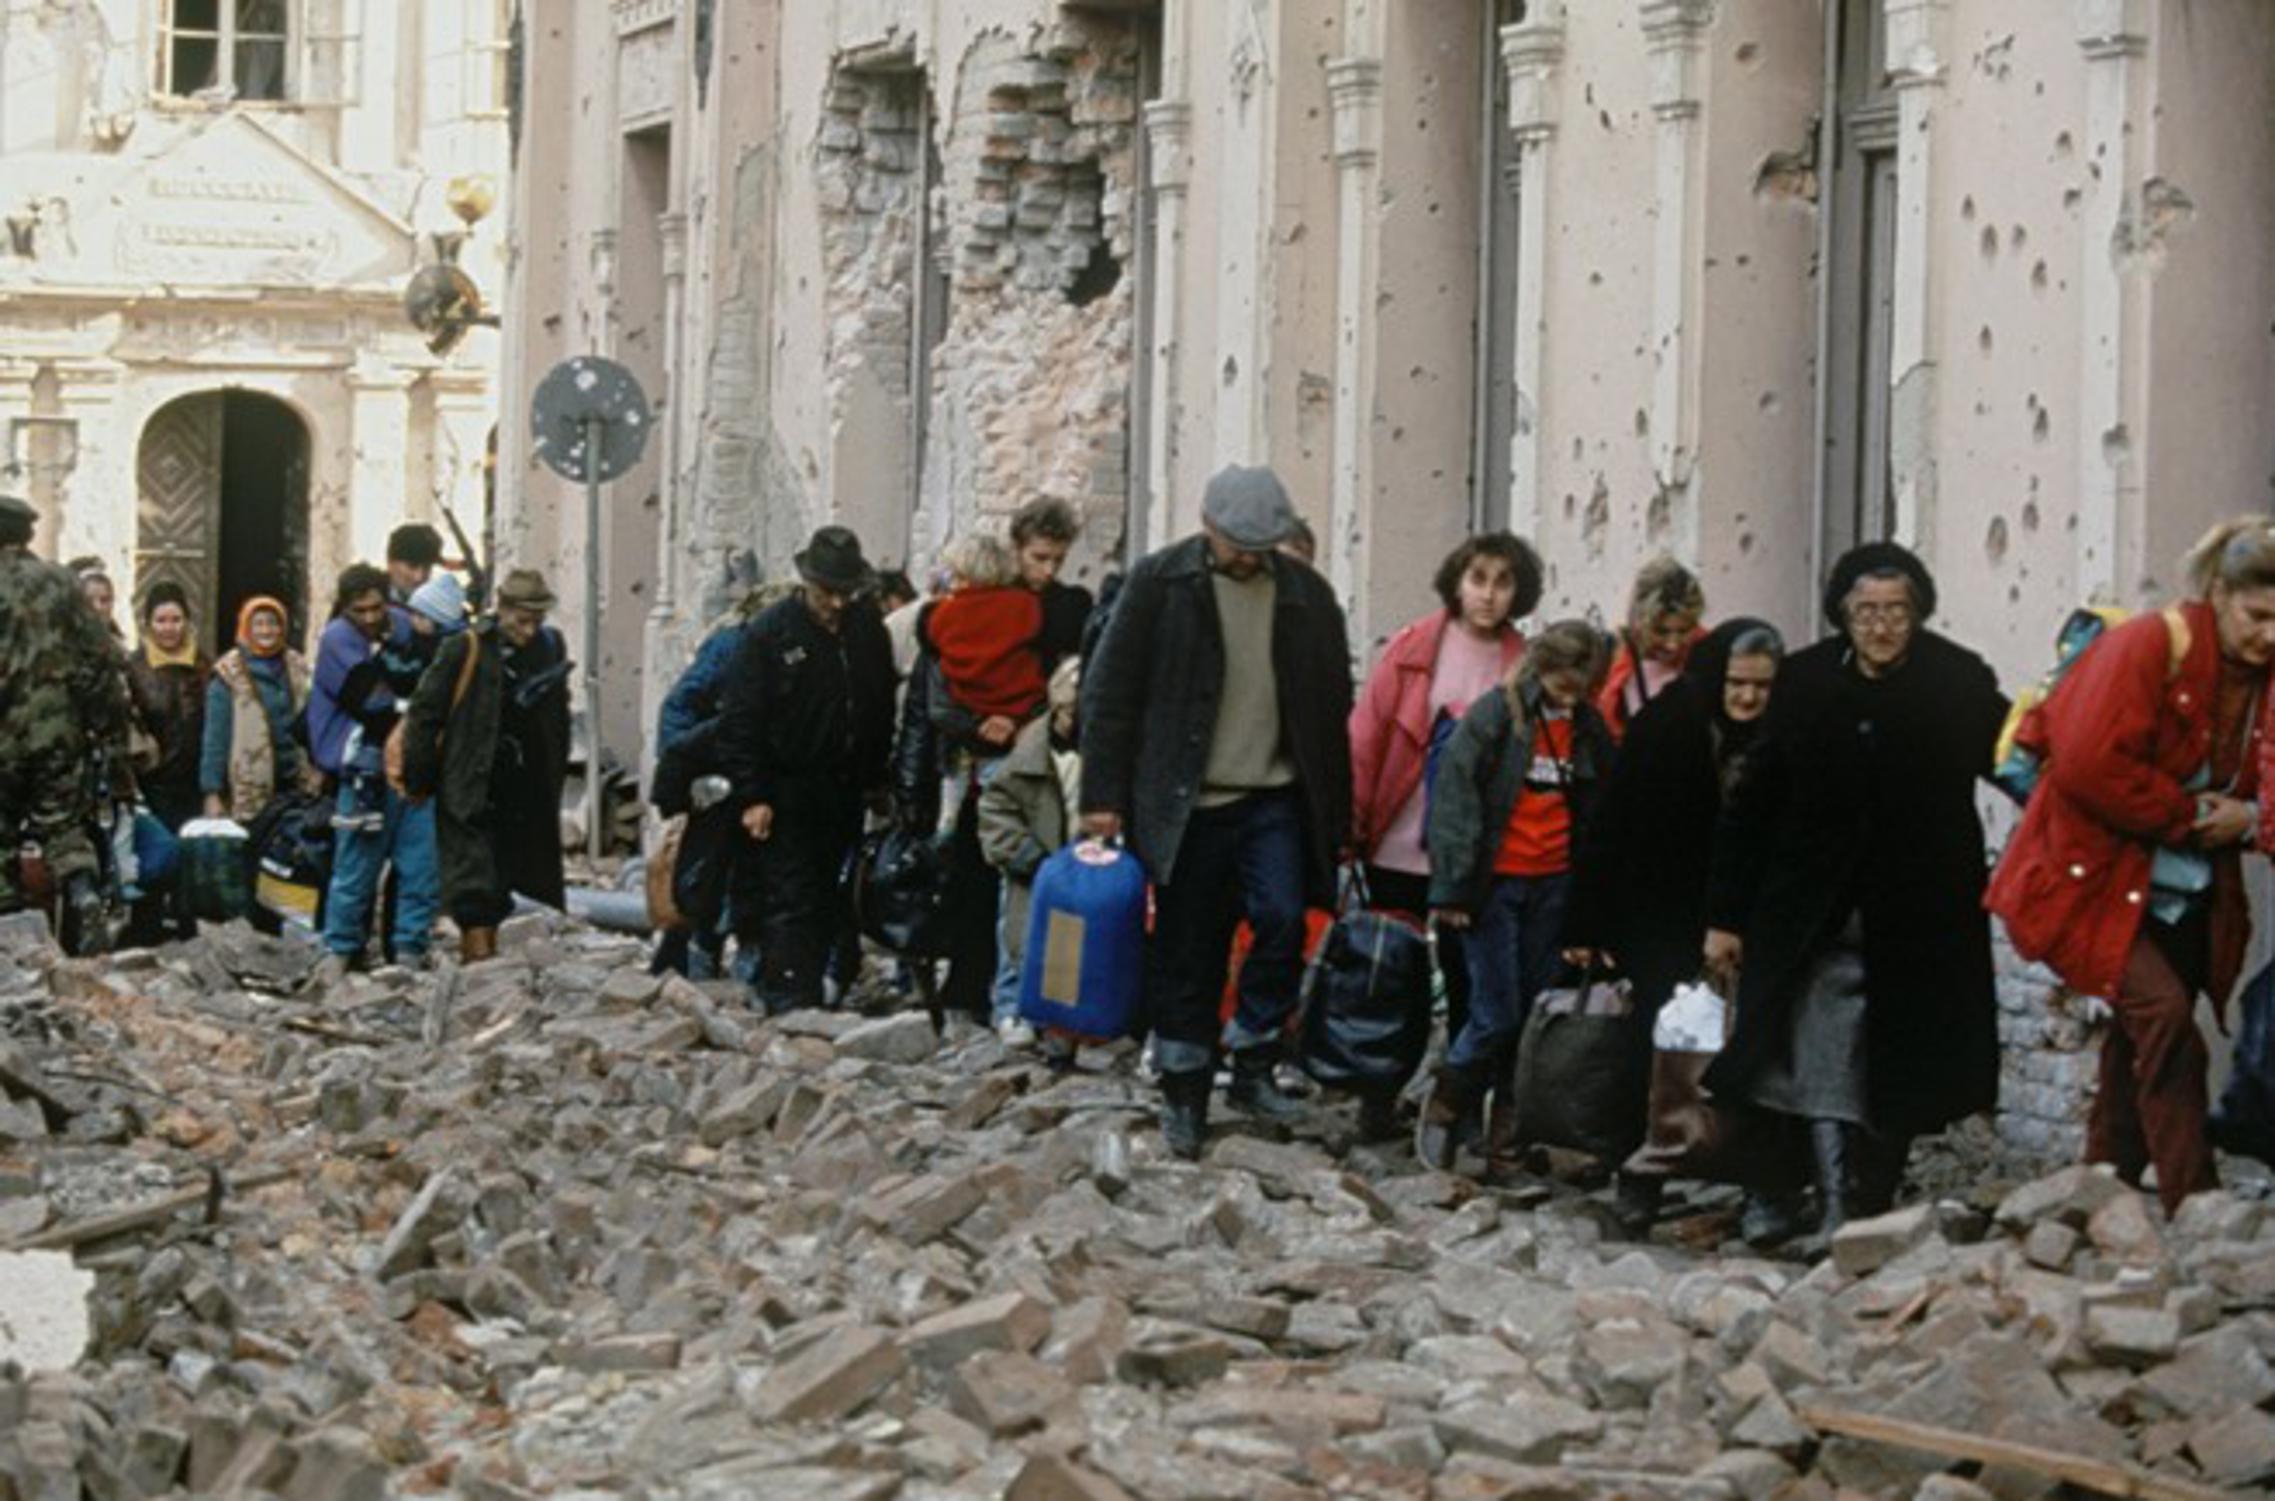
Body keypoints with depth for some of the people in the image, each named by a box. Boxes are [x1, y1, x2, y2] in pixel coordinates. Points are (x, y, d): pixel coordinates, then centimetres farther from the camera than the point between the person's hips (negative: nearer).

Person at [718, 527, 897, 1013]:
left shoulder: (868, 631, 8)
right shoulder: (770, 633, -7)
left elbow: (882, 711, 17)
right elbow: (742, 721, -8)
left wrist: (875, 781, 13)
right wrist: (752, 796, -13)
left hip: (843, 793, 5)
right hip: (787, 792, -5)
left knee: (824, 897, 9)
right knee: (791, 900, -10)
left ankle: (805, 996, 17)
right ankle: (788, 1001, -13)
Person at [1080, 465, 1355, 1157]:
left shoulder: (1306, 595, 5)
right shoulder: (1159, 583, -3)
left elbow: (1332, 710, 11)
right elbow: (1110, 692, -2)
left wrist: (1336, 820, 9)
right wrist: (1104, 796, -6)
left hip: (1274, 799, 2)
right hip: (1187, 804, -2)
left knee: (1283, 922, -14)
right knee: (1187, 953, 3)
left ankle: (1253, 1066, 2)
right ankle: (1183, 1094, 14)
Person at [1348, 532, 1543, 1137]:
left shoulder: (1521, 667, 0)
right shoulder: (1412, 650, -2)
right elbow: (1366, 736, -1)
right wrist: (1352, 820, -5)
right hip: (1399, 844, 0)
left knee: (1468, 979, 5)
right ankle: (1379, 1097, 21)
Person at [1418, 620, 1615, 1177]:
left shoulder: (1587, 728, 8)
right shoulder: (1494, 715, -8)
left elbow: (1595, 811, 14)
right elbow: (1454, 798, -9)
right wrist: (1452, 889, -12)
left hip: (1553, 885, 5)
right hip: (1496, 883, -4)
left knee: (1537, 1015, 5)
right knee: (1497, 1016, -7)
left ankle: (1509, 1142, 13)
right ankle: (1445, 1106, 15)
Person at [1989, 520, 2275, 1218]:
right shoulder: (2152, 645, -16)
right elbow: (2090, 765, -24)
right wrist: (2190, 812, -16)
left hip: (2184, 893, 8)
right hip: (2097, 881, -8)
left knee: (2140, 1042, 12)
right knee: (2163, 1012, -22)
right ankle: (2193, 1206, -21)